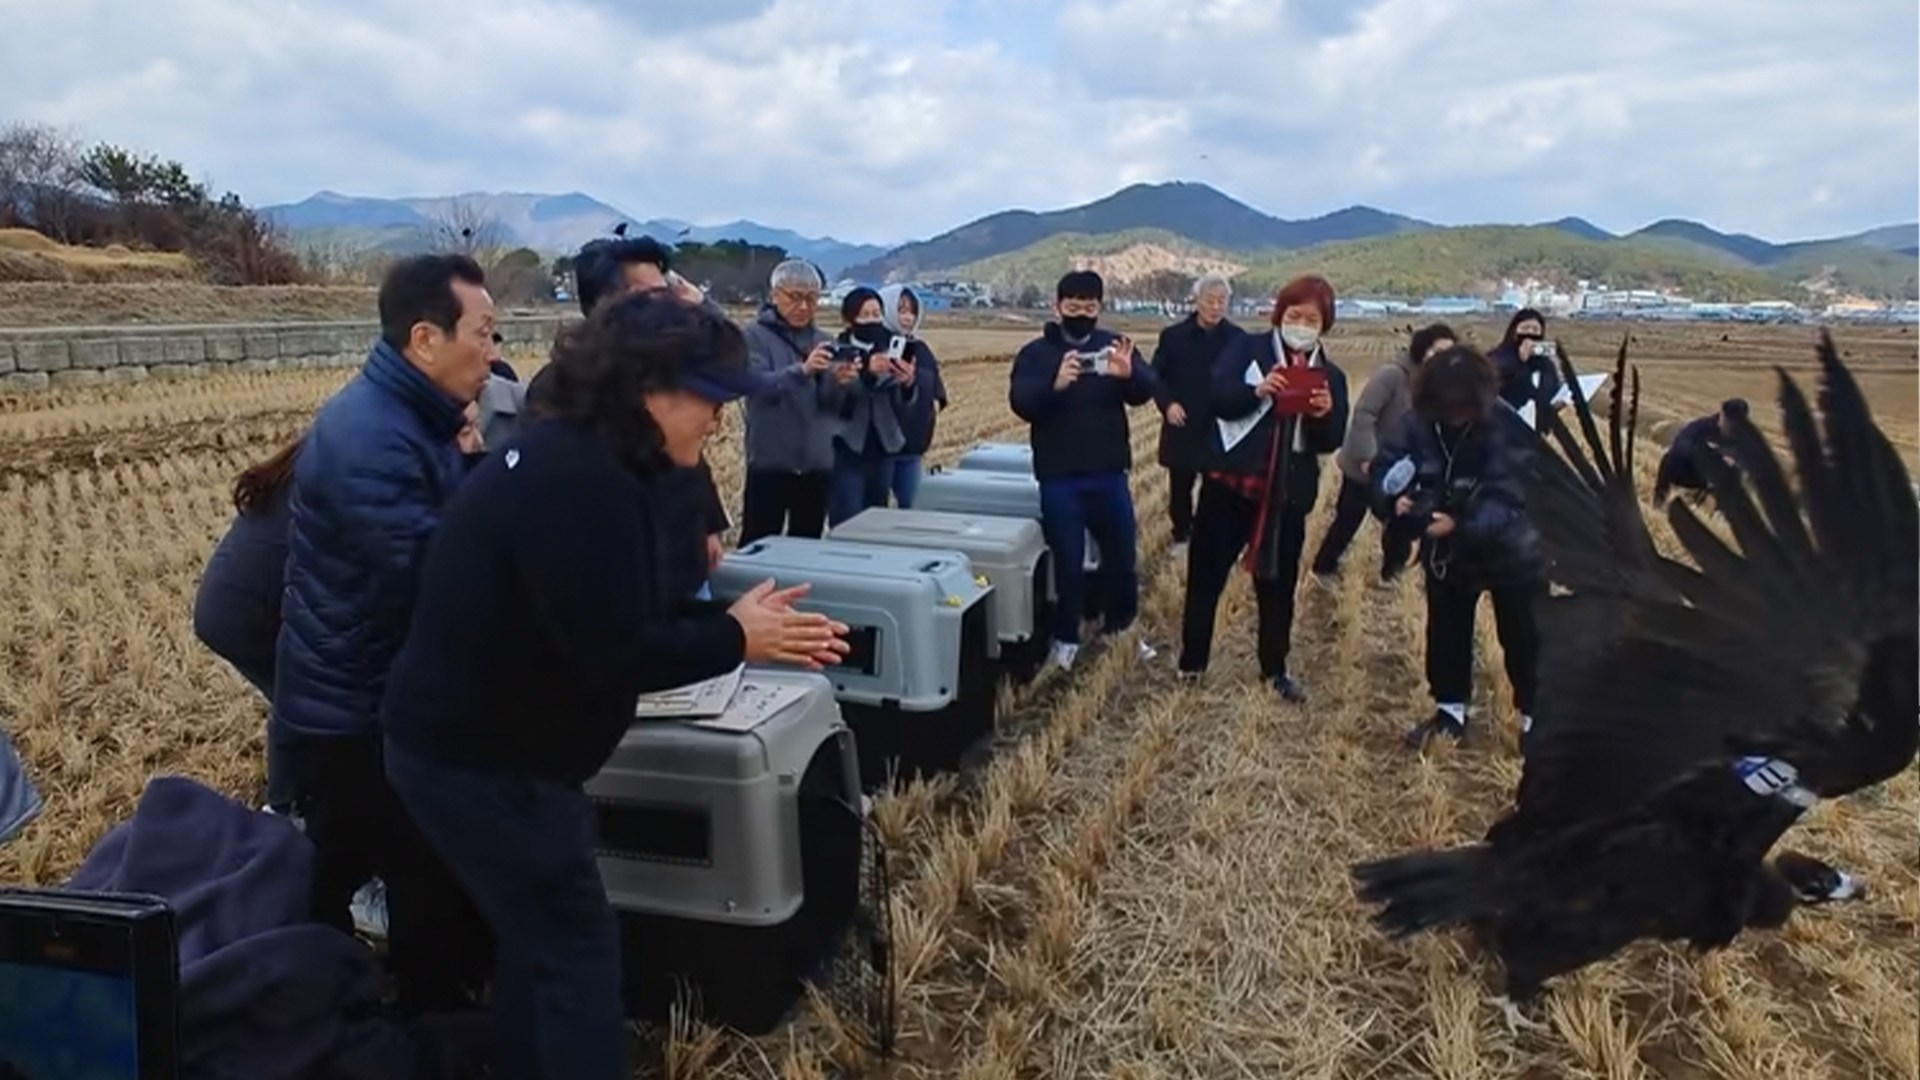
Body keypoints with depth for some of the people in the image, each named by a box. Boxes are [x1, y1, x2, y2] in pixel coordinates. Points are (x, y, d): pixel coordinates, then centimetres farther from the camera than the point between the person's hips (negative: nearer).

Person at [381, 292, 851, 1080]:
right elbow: (611, 657, -29)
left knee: (539, 932, 23)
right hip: (478, 757, -10)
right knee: (577, 947, 1)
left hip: (478, 737, 10)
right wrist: (735, 639, -17)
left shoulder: (594, 461, 5)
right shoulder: (578, 484, -28)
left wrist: (737, 620, -5)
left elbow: (642, 610, 8)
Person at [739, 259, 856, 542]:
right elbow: (757, 385, -18)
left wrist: (840, 381, -19)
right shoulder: (756, 335, -3)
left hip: (817, 463, 5)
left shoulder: (823, 340, 11)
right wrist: (802, 370, -33)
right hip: (770, 462, -5)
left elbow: (833, 404, 4)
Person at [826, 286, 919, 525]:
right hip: (846, 451, -5)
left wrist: (909, 383, -17)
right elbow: (833, 400, -19)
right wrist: (866, 373, -33)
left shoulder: (891, 349, 9)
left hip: (880, 450, 5)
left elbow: (903, 404, 5)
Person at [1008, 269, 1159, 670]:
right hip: (1059, 477, -2)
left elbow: (1147, 390, -8)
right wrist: (1055, 384, -36)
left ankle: (1121, 629, 33)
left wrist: (1130, 373, -32)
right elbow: (1020, 403, -16)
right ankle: (1066, 637, 21)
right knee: (1068, 562, 5)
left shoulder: (1115, 345, 5)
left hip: (1110, 473, 3)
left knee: (1122, 557, 14)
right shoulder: (1036, 352, -1)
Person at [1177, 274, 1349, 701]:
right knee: (1206, 574, 5)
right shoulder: (1247, 348, 0)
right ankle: (1191, 662, 21)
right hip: (1231, 481, -2)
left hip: (1289, 492, 2)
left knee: (1278, 584, 12)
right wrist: (1256, 391, -29)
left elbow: (1331, 442, 3)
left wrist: (1325, 416, -18)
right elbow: (1217, 398, -12)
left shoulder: (1330, 376, 7)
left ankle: (1275, 669, 28)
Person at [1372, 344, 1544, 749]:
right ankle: (1451, 709, 36)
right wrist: (1394, 498, -31)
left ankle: (1535, 717, 29)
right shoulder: (1417, 421, -16)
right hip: (1446, 550, 4)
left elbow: (1509, 497, -31)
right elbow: (1385, 465, -10)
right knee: (1445, 631, 17)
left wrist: (1461, 523, -43)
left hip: (1511, 551, -4)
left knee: (1523, 637, 11)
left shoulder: (1507, 426, -28)